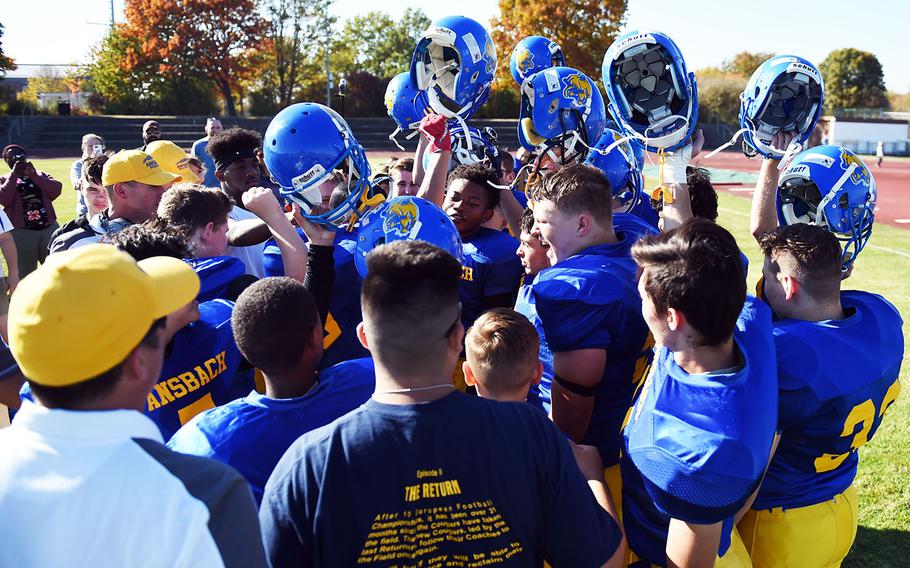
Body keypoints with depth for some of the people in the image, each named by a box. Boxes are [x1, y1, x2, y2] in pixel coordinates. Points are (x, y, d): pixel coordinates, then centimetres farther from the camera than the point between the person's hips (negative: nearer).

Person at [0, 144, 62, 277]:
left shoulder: (41, 175, 13)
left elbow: (56, 190, -5)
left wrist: (34, 175, -10)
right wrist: (14, 174, -9)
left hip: (49, 228, 2)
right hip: (21, 233, -2)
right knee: (24, 275, 6)